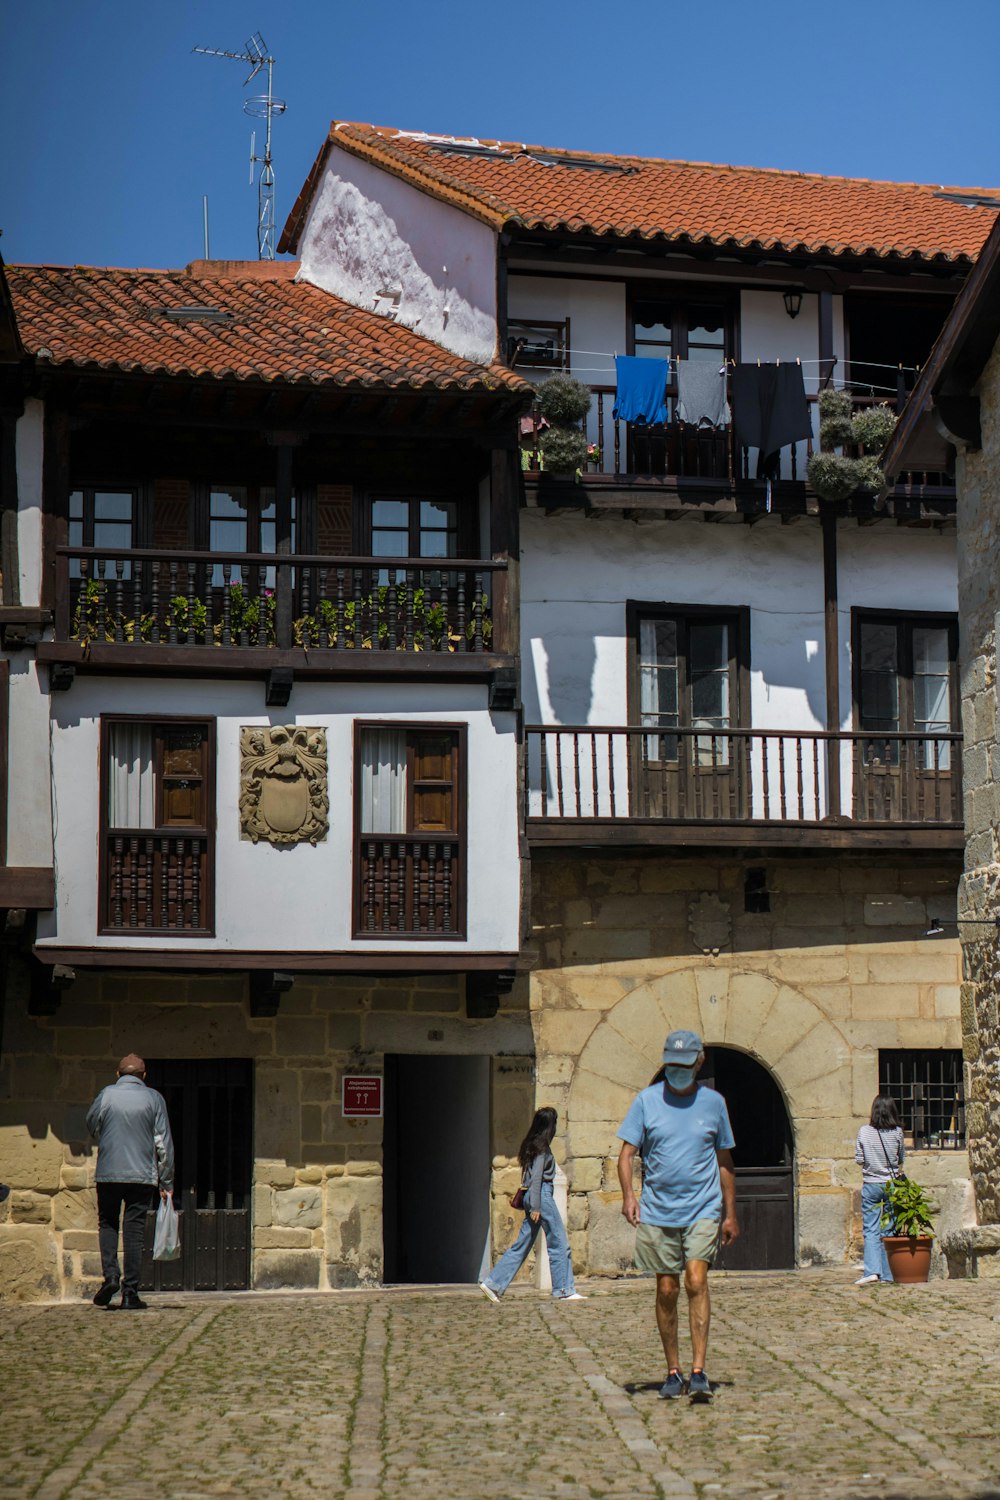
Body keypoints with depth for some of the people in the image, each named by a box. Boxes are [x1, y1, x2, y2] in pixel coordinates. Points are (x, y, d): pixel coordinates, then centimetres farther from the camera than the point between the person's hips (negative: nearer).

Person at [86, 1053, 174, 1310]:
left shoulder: (107, 1095, 0)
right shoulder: (153, 1098, 1)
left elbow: (91, 1125, 15)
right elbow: (164, 1143, 1)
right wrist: (166, 1183, 6)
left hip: (108, 1173, 0)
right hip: (143, 1175, 0)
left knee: (107, 1224, 15)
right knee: (134, 1230, 3)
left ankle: (110, 1274, -5)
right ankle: (130, 1293, 1)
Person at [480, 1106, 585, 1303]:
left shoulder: (532, 1145, 16)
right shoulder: (541, 1146, -11)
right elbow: (536, 1177, -16)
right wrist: (535, 1207, -18)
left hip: (532, 1196, 9)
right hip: (542, 1195, -9)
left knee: (522, 1244, 9)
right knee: (559, 1244, -3)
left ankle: (493, 1283, 7)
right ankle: (564, 1290, 0)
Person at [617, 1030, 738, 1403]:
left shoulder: (713, 1102, 6)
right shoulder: (647, 1100, 3)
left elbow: (725, 1161, 14)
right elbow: (627, 1153, 1)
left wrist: (730, 1214, 13)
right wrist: (628, 1194, -17)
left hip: (703, 1209, -1)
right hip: (657, 1211, 1)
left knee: (696, 1281, -15)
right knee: (666, 1290, 4)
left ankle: (699, 1372, -13)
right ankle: (673, 1372, 16)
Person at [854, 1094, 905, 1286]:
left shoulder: (864, 1132, -8)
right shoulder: (897, 1132, -6)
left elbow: (859, 1159, -1)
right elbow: (901, 1158, 4)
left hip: (871, 1185, -1)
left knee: (871, 1230, 0)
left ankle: (872, 1271, -15)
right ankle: (888, 1274, 9)